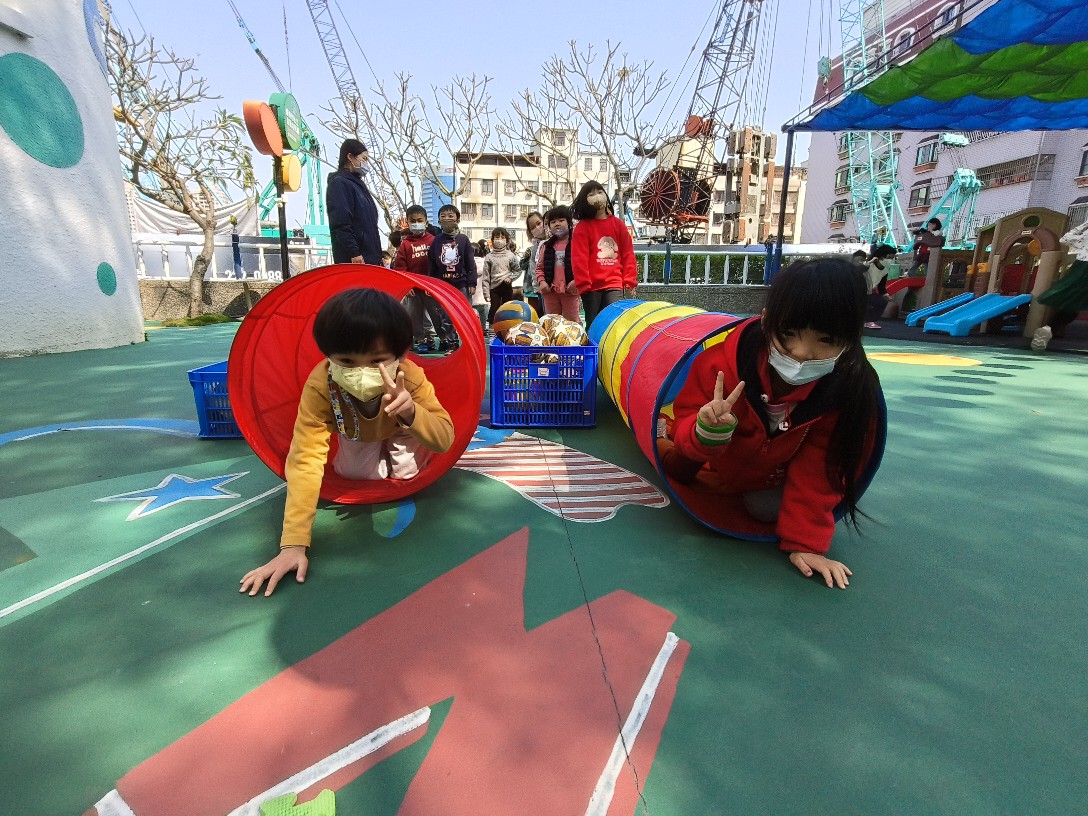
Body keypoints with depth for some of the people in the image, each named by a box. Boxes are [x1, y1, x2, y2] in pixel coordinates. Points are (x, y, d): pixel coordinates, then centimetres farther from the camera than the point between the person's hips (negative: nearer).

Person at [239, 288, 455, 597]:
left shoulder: (410, 378, -42)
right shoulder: (319, 386, -43)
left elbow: (445, 440, -40)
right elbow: (305, 459, -45)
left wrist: (410, 413, -63)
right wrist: (293, 545, -50)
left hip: (403, 428, 0)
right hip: (357, 433, 1)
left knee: (406, 472, -15)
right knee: (355, 473, -13)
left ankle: (395, 450, 19)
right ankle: (376, 450, 20)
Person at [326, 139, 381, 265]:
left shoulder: (358, 184, 24)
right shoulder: (339, 183, -4)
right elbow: (340, 225, -16)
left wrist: (377, 255, 20)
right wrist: (354, 254, -23)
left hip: (370, 258, 9)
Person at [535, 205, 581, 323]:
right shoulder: (546, 246, 13)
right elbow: (540, 267, 13)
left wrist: (576, 281, -18)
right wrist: (541, 281, -4)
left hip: (570, 290, -4)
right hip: (550, 290, 4)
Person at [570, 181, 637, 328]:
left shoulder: (618, 224, 11)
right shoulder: (582, 227, 3)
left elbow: (628, 255, 9)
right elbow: (579, 259, -3)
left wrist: (630, 281, 3)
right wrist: (583, 284, -10)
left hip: (615, 284, 1)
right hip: (591, 286, -1)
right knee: (593, 325, 5)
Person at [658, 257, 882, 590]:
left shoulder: (852, 389, -32)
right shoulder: (722, 362, -39)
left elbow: (818, 470, -25)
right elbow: (686, 426, -30)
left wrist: (805, 543, -26)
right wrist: (708, 431, -54)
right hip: (718, 461, -1)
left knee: (766, 509, -13)